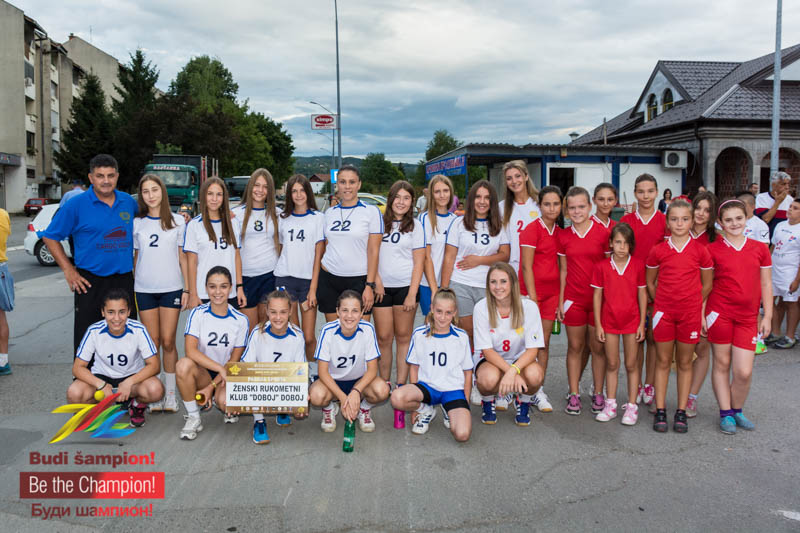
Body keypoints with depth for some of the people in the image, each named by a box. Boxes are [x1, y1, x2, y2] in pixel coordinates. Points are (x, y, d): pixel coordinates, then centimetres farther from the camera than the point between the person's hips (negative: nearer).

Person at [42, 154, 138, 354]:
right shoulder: (76, 205, -4)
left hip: (124, 279, 4)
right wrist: (68, 270, -5)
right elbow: (50, 237, 1)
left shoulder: (129, 202, 7)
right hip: (90, 282, -3)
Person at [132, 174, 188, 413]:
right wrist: (132, 289, 6)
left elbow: (183, 257, 5)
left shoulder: (177, 221, 4)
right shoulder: (137, 223, 7)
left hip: (171, 288, -1)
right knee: (152, 342, 3)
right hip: (144, 290, 1)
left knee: (168, 342, -1)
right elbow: (135, 258, 11)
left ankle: (170, 392, 11)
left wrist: (187, 289, 0)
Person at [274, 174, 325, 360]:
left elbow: (318, 255, -1)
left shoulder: (317, 218, 4)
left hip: (308, 280, -2)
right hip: (285, 278, 2)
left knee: (309, 337, -5)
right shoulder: (283, 218, 11)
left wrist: (313, 289, -8)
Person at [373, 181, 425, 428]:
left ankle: (401, 388, 7)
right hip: (382, 286, 1)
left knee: (403, 337, 3)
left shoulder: (415, 226, 5)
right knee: (384, 337, 1)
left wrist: (412, 295, -7)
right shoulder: (379, 222, 8)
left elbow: (418, 262, 1)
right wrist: (376, 280, -3)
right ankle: (384, 385, 11)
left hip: (405, 285, -1)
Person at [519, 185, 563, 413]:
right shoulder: (532, 229, -8)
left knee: (544, 343, 8)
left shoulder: (559, 231, 10)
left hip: (551, 293, 5)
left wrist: (560, 298, 7)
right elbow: (526, 266, -11)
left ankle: (539, 390, 15)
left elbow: (559, 264, 13)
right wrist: (532, 296, -14)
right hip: (530, 291, -5)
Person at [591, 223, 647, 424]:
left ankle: (632, 406, 17)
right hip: (609, 321, 1)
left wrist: (642, 323, -3)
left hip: (632, 321, 0)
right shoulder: (602, 266, -5)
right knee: (612, 364, 10)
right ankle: (610, 405, 20)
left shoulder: (638, 265, -5)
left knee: (631, 364, 7)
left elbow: (642, 295, 0)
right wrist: (598, 324, -3)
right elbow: (597, 296, -1)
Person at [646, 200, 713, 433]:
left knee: (685, 363, 8)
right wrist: (662, 303, 10)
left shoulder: (700, 250, -1)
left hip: (690, 313, 0)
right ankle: (660, 411, 12)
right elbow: (650, 283, 10)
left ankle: (681, 412, 16)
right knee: (663, 361, 5)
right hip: (663, 312, 0)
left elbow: (707, 285, 7)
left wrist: (693, 304, 8)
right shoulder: (658, 250, -1)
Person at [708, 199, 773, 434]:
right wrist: (701, 315, -4)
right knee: (722, 364, 7)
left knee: (744, 371, -2)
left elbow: (766, 284, 9)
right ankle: (725, 414, 20)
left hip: (748, 317, 2)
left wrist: (767, 316, 4)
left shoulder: (759, 249, 5)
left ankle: (737, 410, 23)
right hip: (719, 313, -2)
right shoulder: (712, 249, -2)